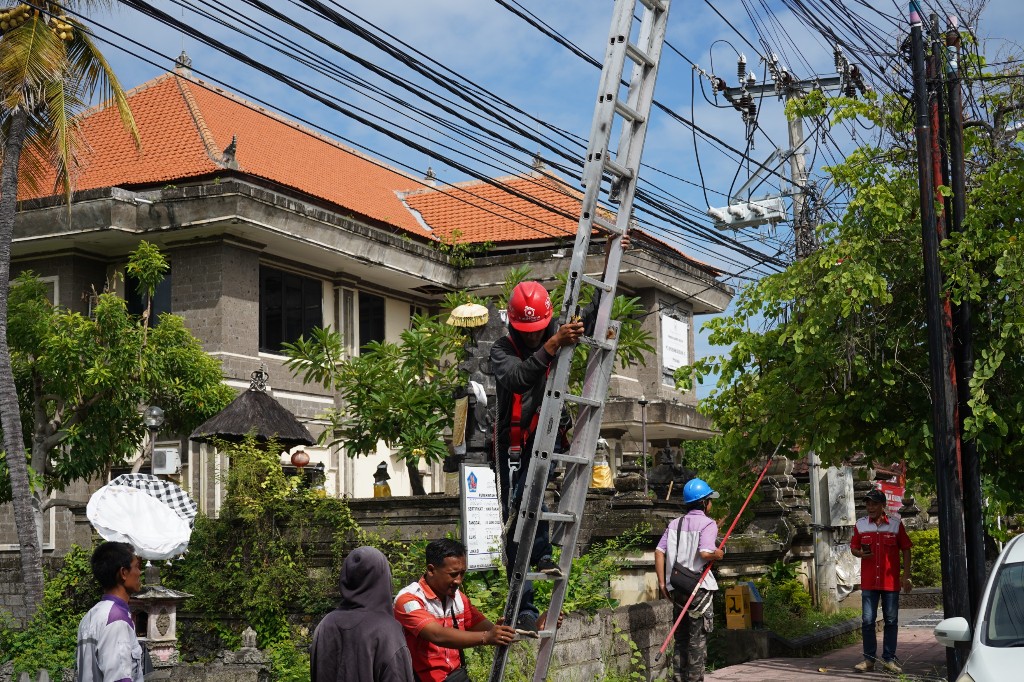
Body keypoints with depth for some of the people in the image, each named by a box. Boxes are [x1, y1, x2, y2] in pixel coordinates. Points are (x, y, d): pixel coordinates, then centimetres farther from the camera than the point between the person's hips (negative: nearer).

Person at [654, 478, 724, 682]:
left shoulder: (674, 524, 10)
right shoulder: (707, 524, -8)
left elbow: (659, 552, 3)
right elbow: (705, 552, -23)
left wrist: (662, 582, 7)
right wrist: (719, 554, -1)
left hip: (676, 588, 6)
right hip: (699, 587, -6)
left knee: (681, 638, 14)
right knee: (698, 638, 2)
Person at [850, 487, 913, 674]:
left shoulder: (896, 524, 0)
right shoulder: (861, 524, 5)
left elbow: (905, 550, 4)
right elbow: (853, 547, 13)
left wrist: (906, 576, -1)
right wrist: (859, 553, -11)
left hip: (891, 581, -1)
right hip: (868, 582, 1)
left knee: (891, 621, 5)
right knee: (867, 621, 0)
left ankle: (889, 660, 12)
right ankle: (869, 659, 8)